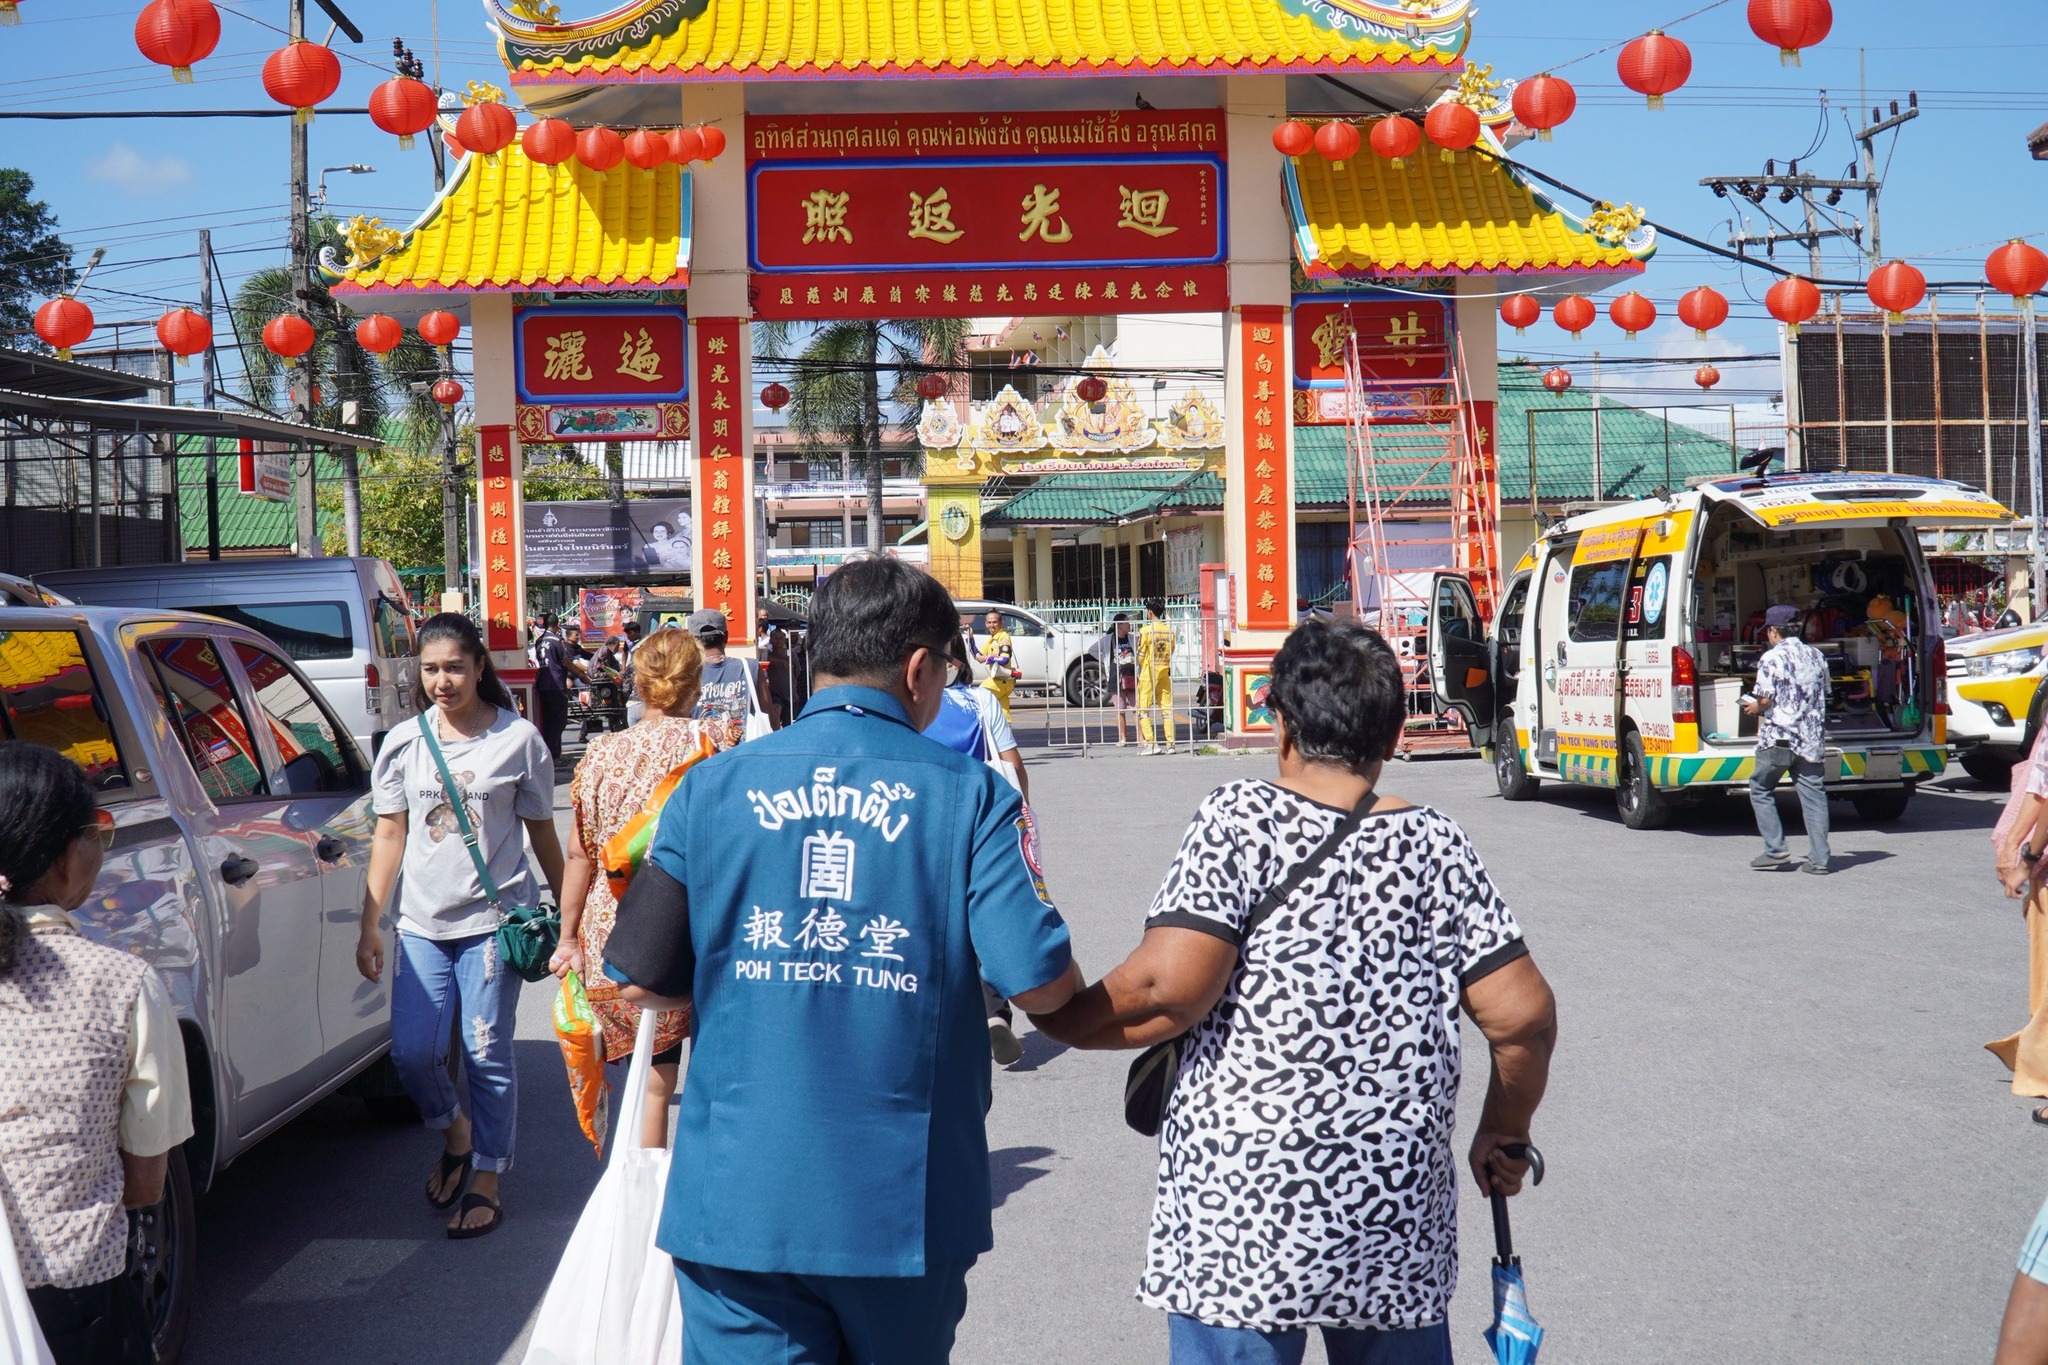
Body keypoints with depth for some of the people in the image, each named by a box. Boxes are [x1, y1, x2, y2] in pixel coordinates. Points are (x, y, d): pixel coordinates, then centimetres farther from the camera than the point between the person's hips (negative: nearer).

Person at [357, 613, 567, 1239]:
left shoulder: (517, 740, -2)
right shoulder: (404, 742, 6)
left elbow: (542, 835, 5)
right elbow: (389, 837, 9)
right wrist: (370, 924, 4)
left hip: (494, 919, -3)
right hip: (422, 924, 3)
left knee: (487, 1055, -1)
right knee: (413, 1052, -1)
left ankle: (486, 1179, 15)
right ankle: (454, 1132, 29)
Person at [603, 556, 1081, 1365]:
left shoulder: (711, 788, -1)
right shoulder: (969, 795, -6)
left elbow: (640, 984, 1)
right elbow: (1042, 986, -12)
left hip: (741, 1200, 1)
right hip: (905, 1207, 0)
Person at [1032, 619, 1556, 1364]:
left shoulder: (1239, 818, -7)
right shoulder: (1437, 845, 5)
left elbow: (1170, 988, -17)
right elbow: (1523, 1016, 3)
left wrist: (1049, 1017, -1)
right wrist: (1504, 1136, 20)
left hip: (1239, 1200, -4)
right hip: (1402, 1208, 4)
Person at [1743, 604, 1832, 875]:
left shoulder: (1771, 658, -8)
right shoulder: (1816, 656, 11)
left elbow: (1765, 701, -10)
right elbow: (1823, 696, 16)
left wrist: (1754, 708, 11)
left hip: (1778, 738, -5)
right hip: (1811, 740, 5)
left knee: (1761, 790, 10)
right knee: (1814, 796, 5)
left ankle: (1775, 850, 4)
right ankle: (1819, 859, 1)